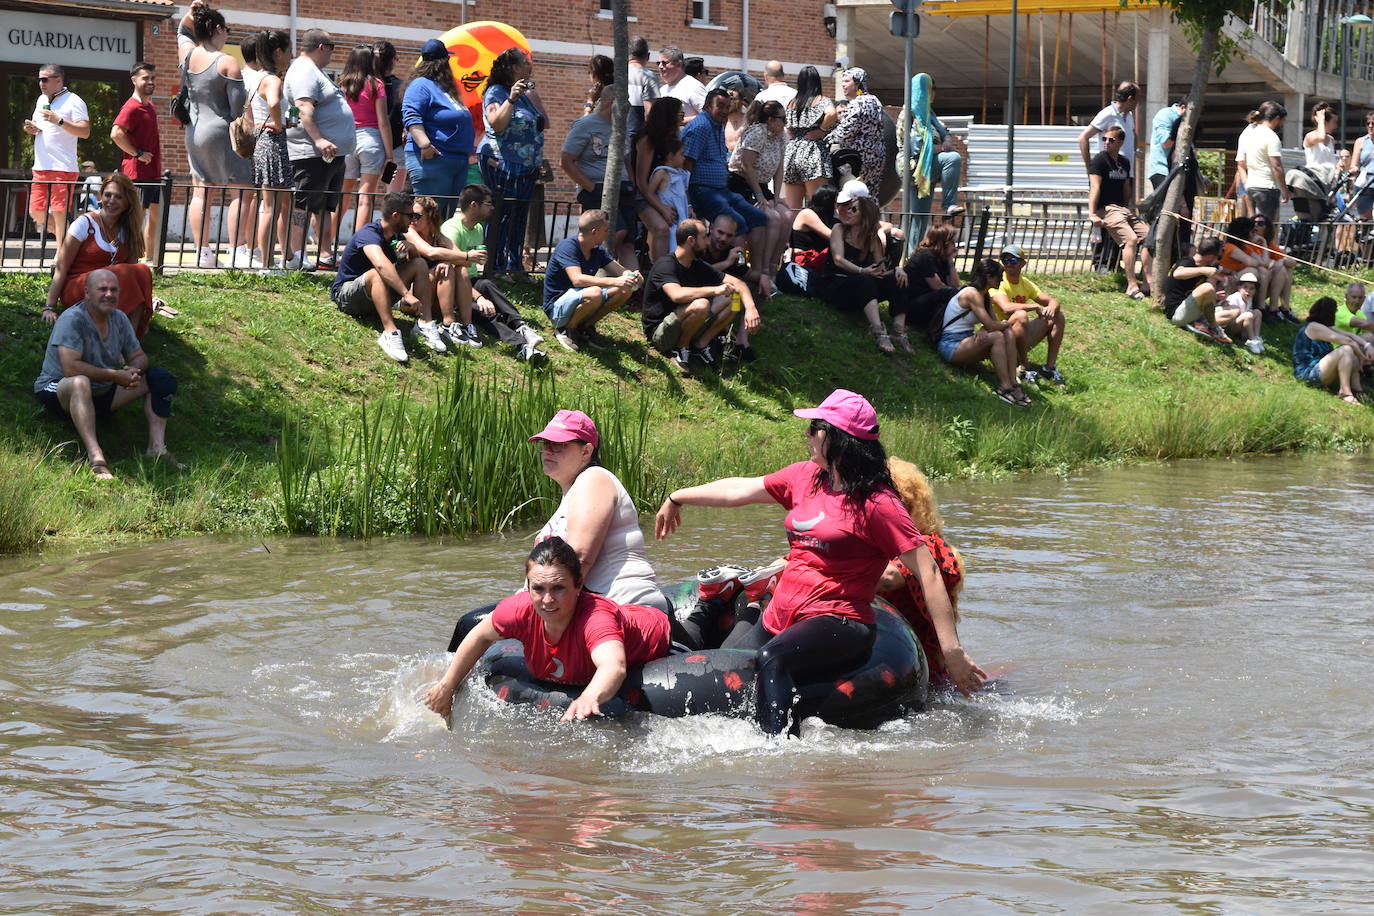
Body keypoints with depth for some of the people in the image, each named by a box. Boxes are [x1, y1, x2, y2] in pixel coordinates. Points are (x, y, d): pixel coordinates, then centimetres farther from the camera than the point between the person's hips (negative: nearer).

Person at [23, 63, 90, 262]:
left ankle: (60, 254, -1)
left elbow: (85, 131, -15)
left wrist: (59, 120, -22)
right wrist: (32, 128, 6)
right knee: (36, 212, 6)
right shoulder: (42, 100, 18)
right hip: (40, 167, 8)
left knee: (59, 212, -7)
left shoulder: (73, 102, -6)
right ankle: (64, 237, 26)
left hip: (63, 168, -8)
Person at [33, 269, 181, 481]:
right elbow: (70, 368, -32)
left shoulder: (119, 319, 3)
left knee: (160, 380, -2)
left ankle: (157, 447, -14)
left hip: (102, 395, 8)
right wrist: (115, 375, -26)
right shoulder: (72, 319, -21)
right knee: (80, 382, -43)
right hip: (57, 393, -8)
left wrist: (135, 369, -17)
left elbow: (139, 357, 10)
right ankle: (95, 457, -50)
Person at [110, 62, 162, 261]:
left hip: (153, 172, 9)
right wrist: (137, 153, -20)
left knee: (154, 215, 11)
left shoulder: (151, 107, 16)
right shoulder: (132, 108, -14)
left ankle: (150, 259, 17)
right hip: (138, 172, -9)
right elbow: (116, 133, -27)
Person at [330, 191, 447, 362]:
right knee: (378, 274, -39)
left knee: (420, 264, -6)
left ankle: (426, 323, -18)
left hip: (376, 298, 8)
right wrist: (407, 294, -52)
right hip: (346, 294, -8)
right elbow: (381, 264, -44)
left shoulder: (396, 235, 4)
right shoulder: (369, 234, -25)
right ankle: (390, 332, -50)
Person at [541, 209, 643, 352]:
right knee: (594, 293, -37)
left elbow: (621, 271, 3)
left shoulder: (598, 252, 4)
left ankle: (586, 327, 5)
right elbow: (577, 279, -33)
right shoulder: (567, 246, -21)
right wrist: (615, 281, -40)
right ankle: (566, 330, -11)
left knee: (626, 290, -5)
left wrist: (631, 276, -24)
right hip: (557, 307, -8)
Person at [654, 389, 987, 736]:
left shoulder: (878, 503, -10)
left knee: (771, 659, -36)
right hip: (779, 619, 8)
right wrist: (676, 498, 37)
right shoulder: (805, 477, 12)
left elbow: (927, 572, -12)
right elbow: (740, 490, 26)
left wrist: (952, 649, -18)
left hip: (839, 624, -8)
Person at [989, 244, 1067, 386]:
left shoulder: (1026, 283, 8)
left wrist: (1052, 307, -18)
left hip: (1023, 340, 7)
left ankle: (1050, 367, -2)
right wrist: (1036, 307, -23)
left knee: (1058, 315, 0)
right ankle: (1024, 368, -25)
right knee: (1021, 315, -34)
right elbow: (1006, 308, -31)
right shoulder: (998, 283, -14)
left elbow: (1053, 301, 7)